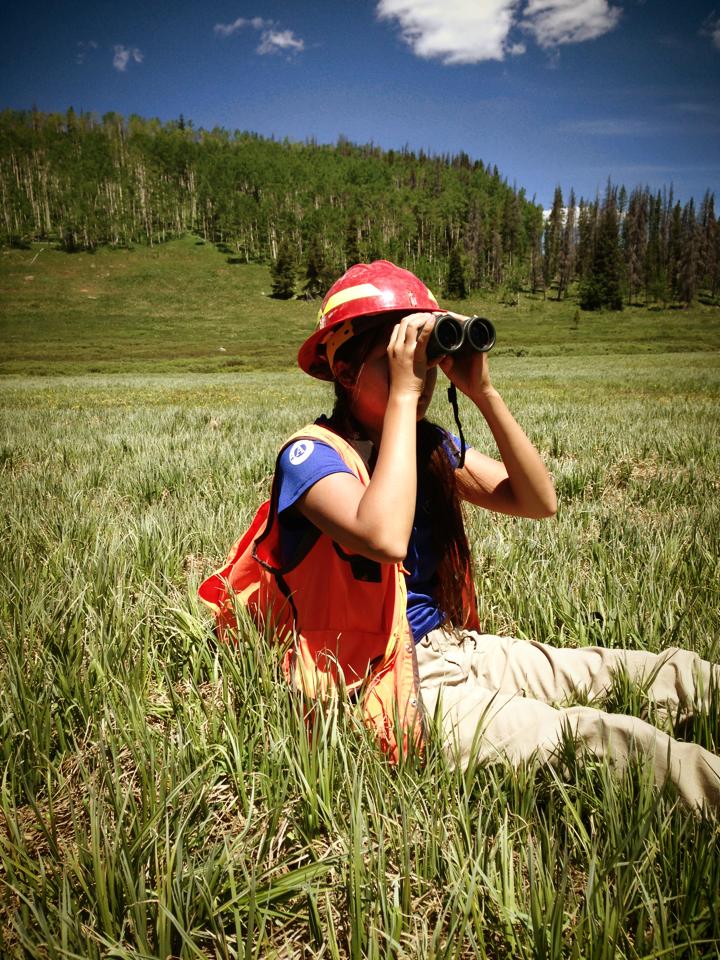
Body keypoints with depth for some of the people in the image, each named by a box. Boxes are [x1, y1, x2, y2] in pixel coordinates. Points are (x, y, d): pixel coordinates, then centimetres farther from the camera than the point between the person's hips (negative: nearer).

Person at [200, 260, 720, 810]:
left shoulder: (429, 444, 5)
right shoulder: (311, 454, -15)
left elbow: (540, 502, -2)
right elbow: (384, 539, -36)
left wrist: (484, 393, -11)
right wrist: (403, 393, -28)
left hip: (454, 646, 7)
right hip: (387, 682, -7)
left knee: (672, 672, -1)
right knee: (598, 738, -25)